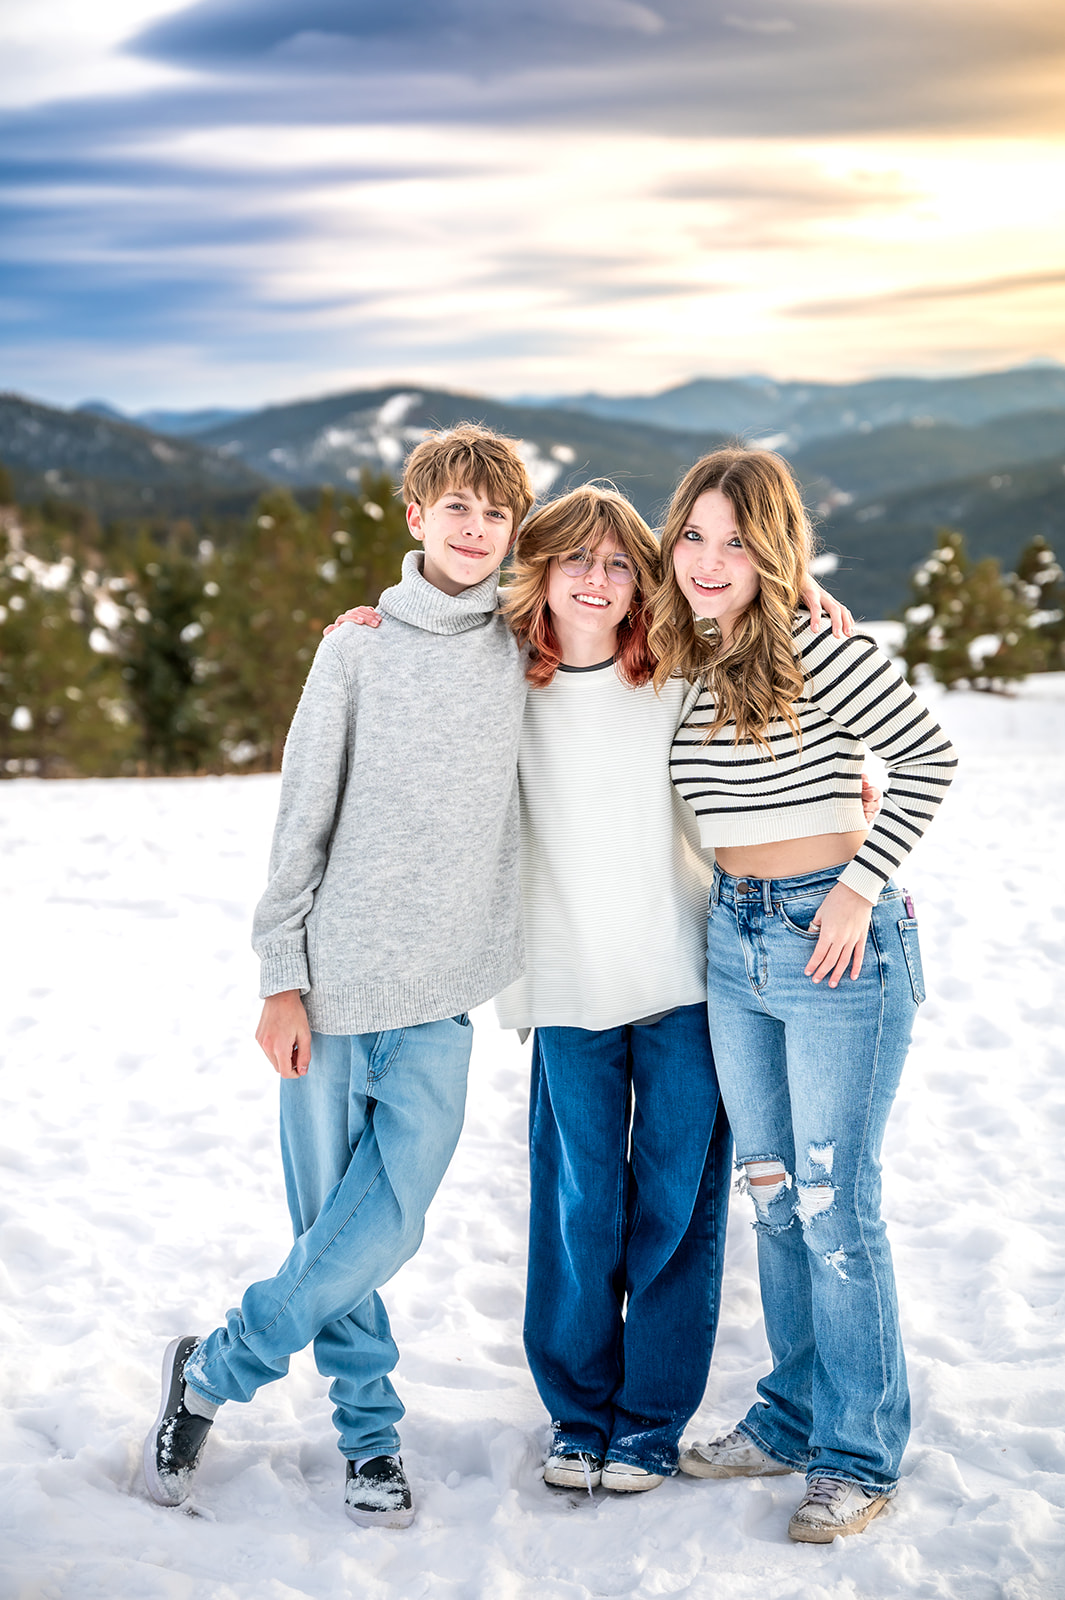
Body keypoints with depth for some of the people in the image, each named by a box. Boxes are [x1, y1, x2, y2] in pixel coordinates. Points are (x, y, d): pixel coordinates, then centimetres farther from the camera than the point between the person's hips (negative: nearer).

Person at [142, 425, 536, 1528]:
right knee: (334, 1223, 3)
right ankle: (370, 1428, 23)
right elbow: (303, 818, 1)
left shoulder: (526, 652, 6)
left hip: (442, 995, 2)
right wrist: (281, 977, -4)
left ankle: (210, 1377, 14)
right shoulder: (359, 648, 1)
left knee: (385, 1224, -5)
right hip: (335, 981, -1)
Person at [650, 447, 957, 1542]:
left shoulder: (819, 651, -14)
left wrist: (860, 890, -15)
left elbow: (926, 758, -12)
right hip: (733, 938, 7)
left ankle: (859, 1455, 14)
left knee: (835, 1206, -1)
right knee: (773, 1193, 15)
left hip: (837, 938, -7)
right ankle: (792, 1416, 30)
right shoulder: (677, 666, 6)